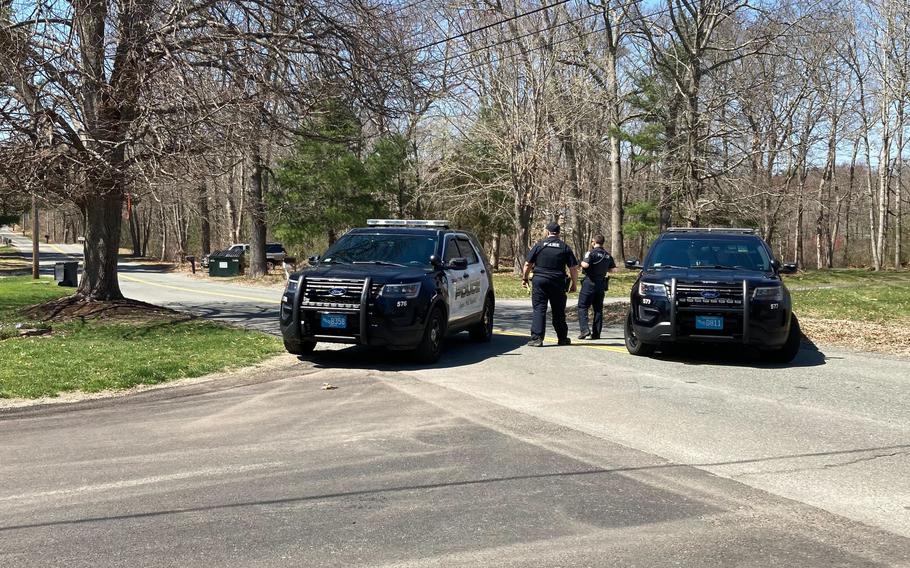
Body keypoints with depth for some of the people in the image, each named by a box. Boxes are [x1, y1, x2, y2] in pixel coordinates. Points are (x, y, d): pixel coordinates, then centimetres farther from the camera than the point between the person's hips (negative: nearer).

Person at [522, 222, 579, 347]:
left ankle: (537, 338, -7)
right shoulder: (565, 247, 4)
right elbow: (573, 268, 1)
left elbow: (527, 264, 1)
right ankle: (563, 338, 20)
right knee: (559, 312, 12)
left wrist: (524, 278, 14)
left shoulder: (539, 245, 1)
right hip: (558, 284, 1)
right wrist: (574, 284, 10)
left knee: (539, 310, 0)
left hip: (540, 281, -1)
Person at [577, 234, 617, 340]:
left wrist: (582, 263, -3)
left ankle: (584, 329, -14)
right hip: (601, 284, 6)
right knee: (598, 309, 10)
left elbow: (586, 264, -24)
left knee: (582, 306, -1)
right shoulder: (608, 255, 10)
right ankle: (596, 333, 10)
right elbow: (613, 269, 11)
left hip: (590, 282, -6)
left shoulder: (591, 252, -10)